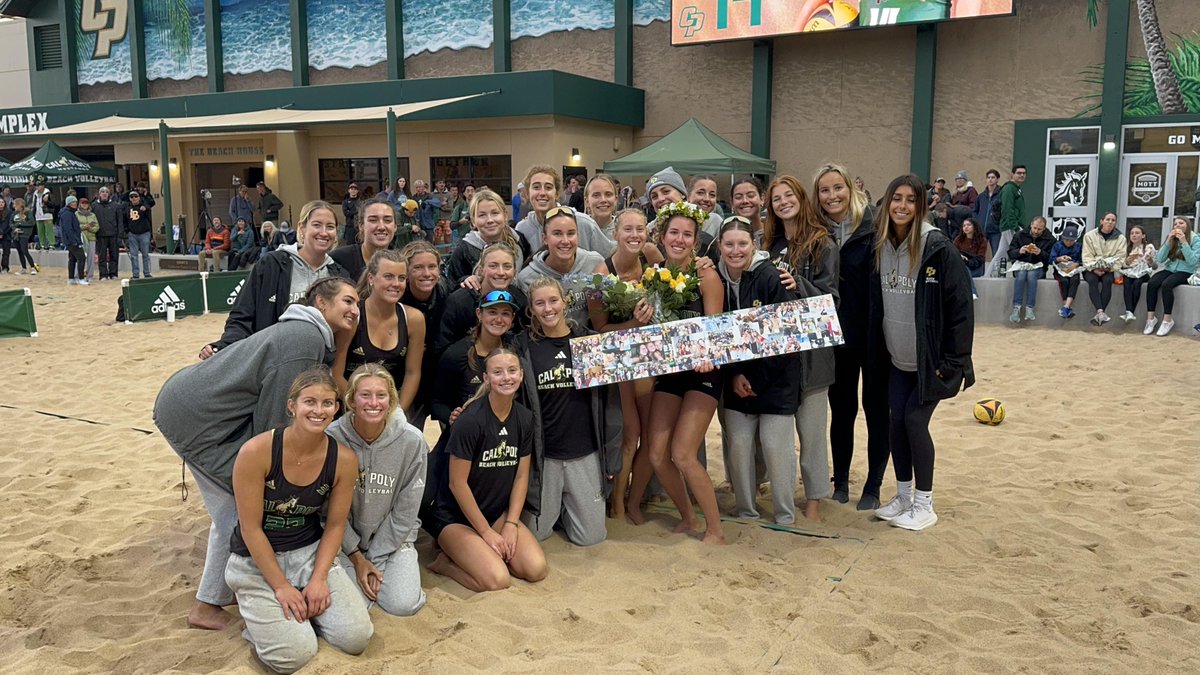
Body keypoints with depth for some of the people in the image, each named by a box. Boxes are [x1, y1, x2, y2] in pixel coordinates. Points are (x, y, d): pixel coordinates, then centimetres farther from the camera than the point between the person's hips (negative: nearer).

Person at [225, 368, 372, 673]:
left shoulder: (343, 459, -12)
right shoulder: (256, 451, -22)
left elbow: (335, 525, -1)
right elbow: (250, 528, -16)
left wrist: (318, 578, -12)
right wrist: (280, 586, -15)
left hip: (311, 552, 3)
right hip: (257, 560, -3)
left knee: (356, 637, -12)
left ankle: (302, 610, 15)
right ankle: (261, 614, 12)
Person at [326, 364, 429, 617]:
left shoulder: (412, 441, -15)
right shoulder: (332, 439, -17)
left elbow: (405, 510, -8)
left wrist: (375, 558, -9)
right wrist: (357, 557, -9)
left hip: (393, 536, 0)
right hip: (346, 537, 0)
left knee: (404, 604, -20)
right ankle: (359, 570, 14)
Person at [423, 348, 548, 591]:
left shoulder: (524, 418, -2)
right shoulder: (471, 420, -21)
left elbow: (521, 475, 4)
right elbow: (457, 483, -17)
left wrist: (511, 524, -5)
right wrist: (486, 532, -12)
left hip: (498, 513, 6)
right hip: (455, 517, -6)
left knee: (536, 569, -13)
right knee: (497, 579, -24)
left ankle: (483, 552, 9)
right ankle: (445, 561, 2)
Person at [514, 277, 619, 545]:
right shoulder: (523, 347, -1)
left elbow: (606, 401, 4)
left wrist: (610, 455, 2)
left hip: (585, 453, 1)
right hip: (542, 454, 0)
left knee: (591, 537, 6)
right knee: (536, 534, 5)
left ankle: (564, 509, 36)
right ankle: (554, 505, 36)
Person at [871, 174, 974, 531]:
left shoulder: (938, 247, -17)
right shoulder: (881, 246, 1)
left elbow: (961, 305, -16)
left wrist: (951, 360, -16)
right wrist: (878, 349, 9)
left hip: (931, 359, -5)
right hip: (897, 358, 5)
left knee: (915, 420, -5)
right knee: (896, 420, 7)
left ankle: (924, 505, 11)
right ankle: (903, 496, 23)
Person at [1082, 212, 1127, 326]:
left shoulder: (1121, 238, 6)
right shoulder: (1090, 235, 4)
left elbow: (1120, 258, -3)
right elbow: (1087, 256, -4)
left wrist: (1109, 269, -20)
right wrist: (1094, 269, -21)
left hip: (1109, 270, 1)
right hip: (1092, 269, -1)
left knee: (1107, 280, -33)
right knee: (1092, 279, -34)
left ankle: (1099, 314, -37)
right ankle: (1101, 312, -46)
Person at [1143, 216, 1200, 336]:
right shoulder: (1170, 238, 10)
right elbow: (1160, 259, 1)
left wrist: (1184, 242, -19)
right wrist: (1168, 241, -9)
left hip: (1186, 272, -4)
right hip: (1170, 270, 4)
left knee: (1166, 284, -34)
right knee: (1152, 283, -27)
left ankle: (1167, 320, -26)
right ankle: (1150, 317, -23)